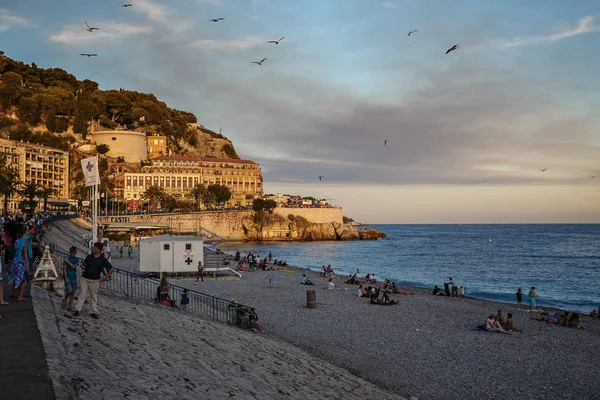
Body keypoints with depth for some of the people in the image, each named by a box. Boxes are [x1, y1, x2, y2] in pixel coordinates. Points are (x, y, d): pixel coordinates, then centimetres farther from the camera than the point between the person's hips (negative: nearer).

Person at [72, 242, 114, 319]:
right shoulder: (89, 257, 4)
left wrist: (106, 277, -7)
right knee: (82, 294, -2)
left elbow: (111, 269, 1)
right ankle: (77, 310, 2)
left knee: (94, 296, 7)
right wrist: (83, 266, -6)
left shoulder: (103, 259, -3)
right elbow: (84, 265, 16)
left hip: (95, 280, -1)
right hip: (85, 278, 1)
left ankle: (94, 312, 14)